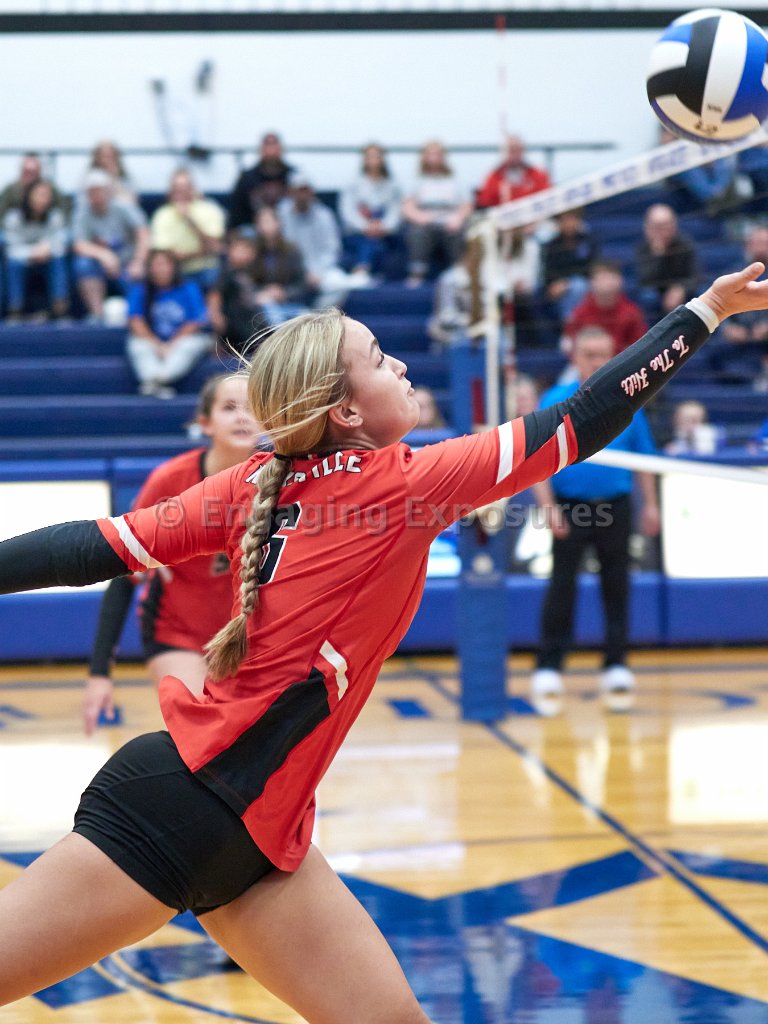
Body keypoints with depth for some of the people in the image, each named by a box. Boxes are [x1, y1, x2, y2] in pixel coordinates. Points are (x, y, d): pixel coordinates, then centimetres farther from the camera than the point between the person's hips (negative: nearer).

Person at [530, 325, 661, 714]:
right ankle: (548, 670, 2)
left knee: (616, 586, 6)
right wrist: (549, 507, -14)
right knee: (562, 586, -3)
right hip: (570, 507, -2)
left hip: (615, 506, 3)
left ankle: (616, 666, 14)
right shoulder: (555, 401, -3)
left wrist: (650, 504, 8)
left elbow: (643, 456, 13)